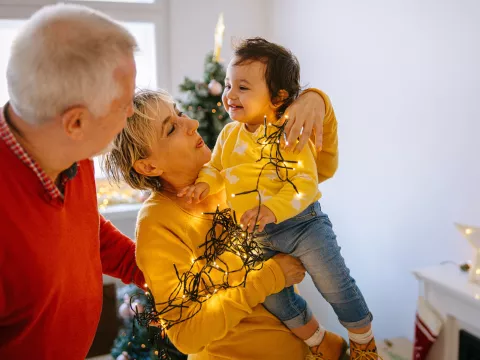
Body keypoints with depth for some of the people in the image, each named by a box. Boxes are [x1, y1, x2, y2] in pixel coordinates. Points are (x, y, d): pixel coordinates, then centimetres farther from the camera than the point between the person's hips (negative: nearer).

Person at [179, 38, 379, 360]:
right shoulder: (229, 134, 3)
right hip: (257, 236, 6)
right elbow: (216, 169, 13)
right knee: (274, 298, 13)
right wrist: (204, 182, -9)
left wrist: (273, 209, -36)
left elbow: (305, 182, -22)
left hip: (301, 222, -5)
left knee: (335, 285, 1)